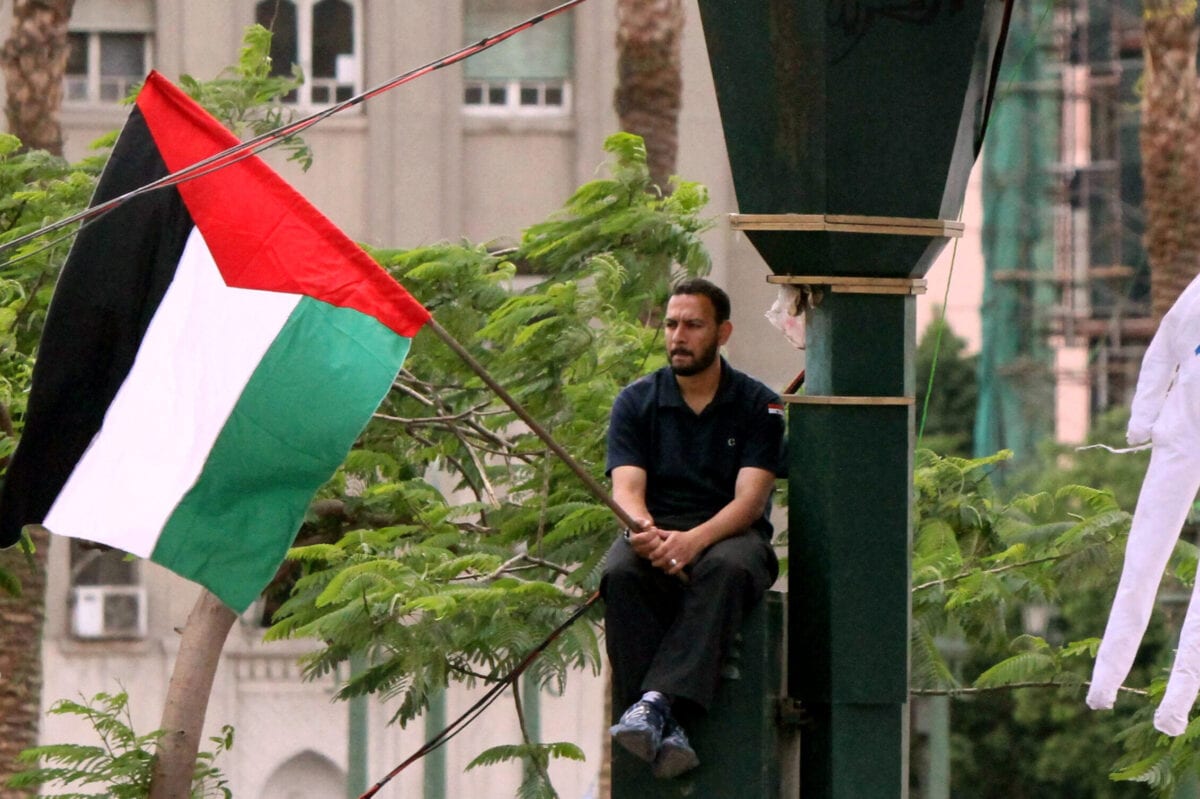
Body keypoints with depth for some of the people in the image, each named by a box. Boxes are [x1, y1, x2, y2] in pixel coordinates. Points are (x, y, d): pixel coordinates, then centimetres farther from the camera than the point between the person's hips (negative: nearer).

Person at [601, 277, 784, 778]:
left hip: (730, 533, -1)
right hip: (655, 533, 1)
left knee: (726, 569, -38)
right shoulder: (636, 402, 10)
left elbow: (750, 499, -8)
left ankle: (657, 701, -50)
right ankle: (666, 728, -44)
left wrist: (694, 540, -28)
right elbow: (626, 488, -3)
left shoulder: (757, 405, 4)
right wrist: (646, 530, -28)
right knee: (621, 574, -34)